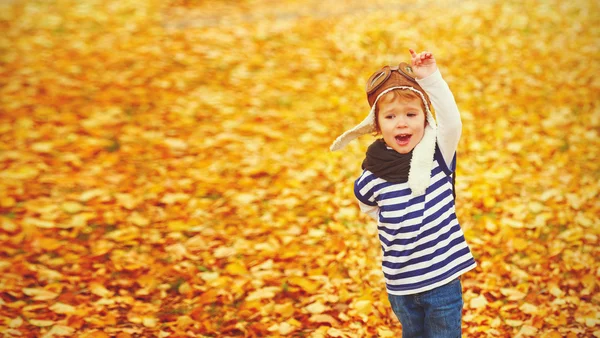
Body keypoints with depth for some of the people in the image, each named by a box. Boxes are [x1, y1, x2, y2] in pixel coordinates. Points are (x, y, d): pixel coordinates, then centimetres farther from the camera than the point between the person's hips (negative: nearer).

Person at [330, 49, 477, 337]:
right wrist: (389, 222, 0)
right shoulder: (372, 178, -9)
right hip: (400, 284, 2)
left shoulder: (437, 155, -11)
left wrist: (431, 78, -38)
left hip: (443, 279, -1)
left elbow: (452, 122, -30)